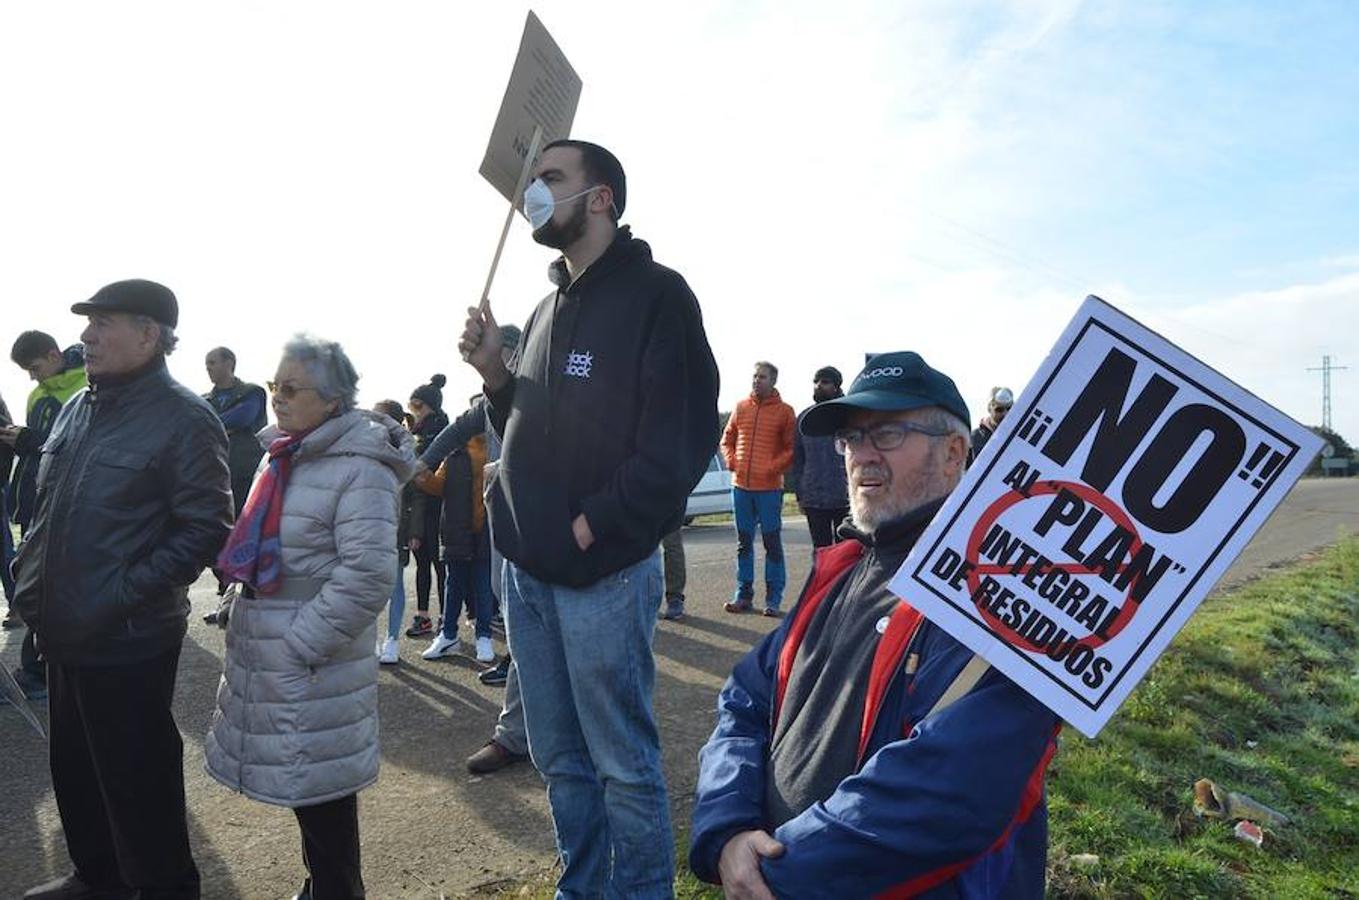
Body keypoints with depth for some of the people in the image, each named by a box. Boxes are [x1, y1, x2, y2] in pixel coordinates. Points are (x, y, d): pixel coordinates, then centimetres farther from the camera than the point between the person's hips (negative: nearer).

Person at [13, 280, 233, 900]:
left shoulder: (183, 419, -15)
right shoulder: (78, 408, 9)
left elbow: (205, 529, -18)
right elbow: (46, 507, 19)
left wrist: (120, 597, -21)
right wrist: (29, 578, 8)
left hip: (127, 642, -8)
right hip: (62, 633, 8)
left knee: (137, 779, 7)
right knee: (73, 767, 22)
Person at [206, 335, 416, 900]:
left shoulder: (359, 468, -17)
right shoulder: (284, 457, 11)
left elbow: (368, 573, -24)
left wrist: (300, 642, -20)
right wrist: (248, 625, 15)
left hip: (314, 665, -8)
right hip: (264, 653, 9)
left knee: (320, 790, 4)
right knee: (299, 779, 19)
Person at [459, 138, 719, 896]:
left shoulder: (655, 293, -7)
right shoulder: (550, 308, 17)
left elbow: (680, 440, -15)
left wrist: (592, 527, -16)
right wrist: (496, 375, 4)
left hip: (601, 570, -7)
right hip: (527, 567, 8)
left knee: (624, 763, 5)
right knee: (560, 759, 18)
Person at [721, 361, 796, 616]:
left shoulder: (784, 411, -2)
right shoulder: (741, 407, 9)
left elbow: (792, 449, -1)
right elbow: (726, 439, 17)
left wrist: (773, 467, -12)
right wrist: (732, 461, 1)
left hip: (769, 487, -4)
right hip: (740, 485, 4)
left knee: (772, 542, 1)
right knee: (743, 542, 11)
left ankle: (774, 597, 8)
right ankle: (744, 594, 20)